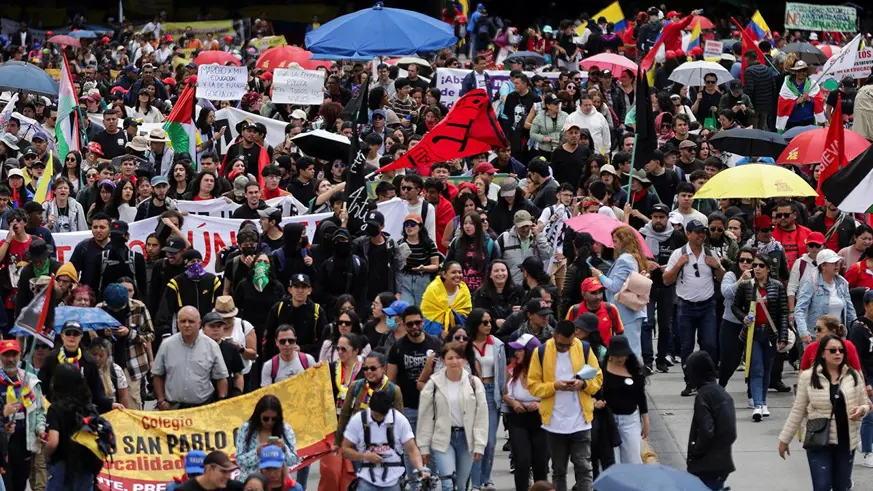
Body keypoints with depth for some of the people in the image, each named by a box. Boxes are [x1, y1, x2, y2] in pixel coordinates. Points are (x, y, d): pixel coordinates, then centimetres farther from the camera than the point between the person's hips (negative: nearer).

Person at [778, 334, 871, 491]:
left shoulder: (853, 376, 3)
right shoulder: (808, 377, -3)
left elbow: (866, 405, 12)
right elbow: (797, 411, 3)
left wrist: (862, 410, -13)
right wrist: (784, 439, 5)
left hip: (846, 442, 3)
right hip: (818, 442, -3)